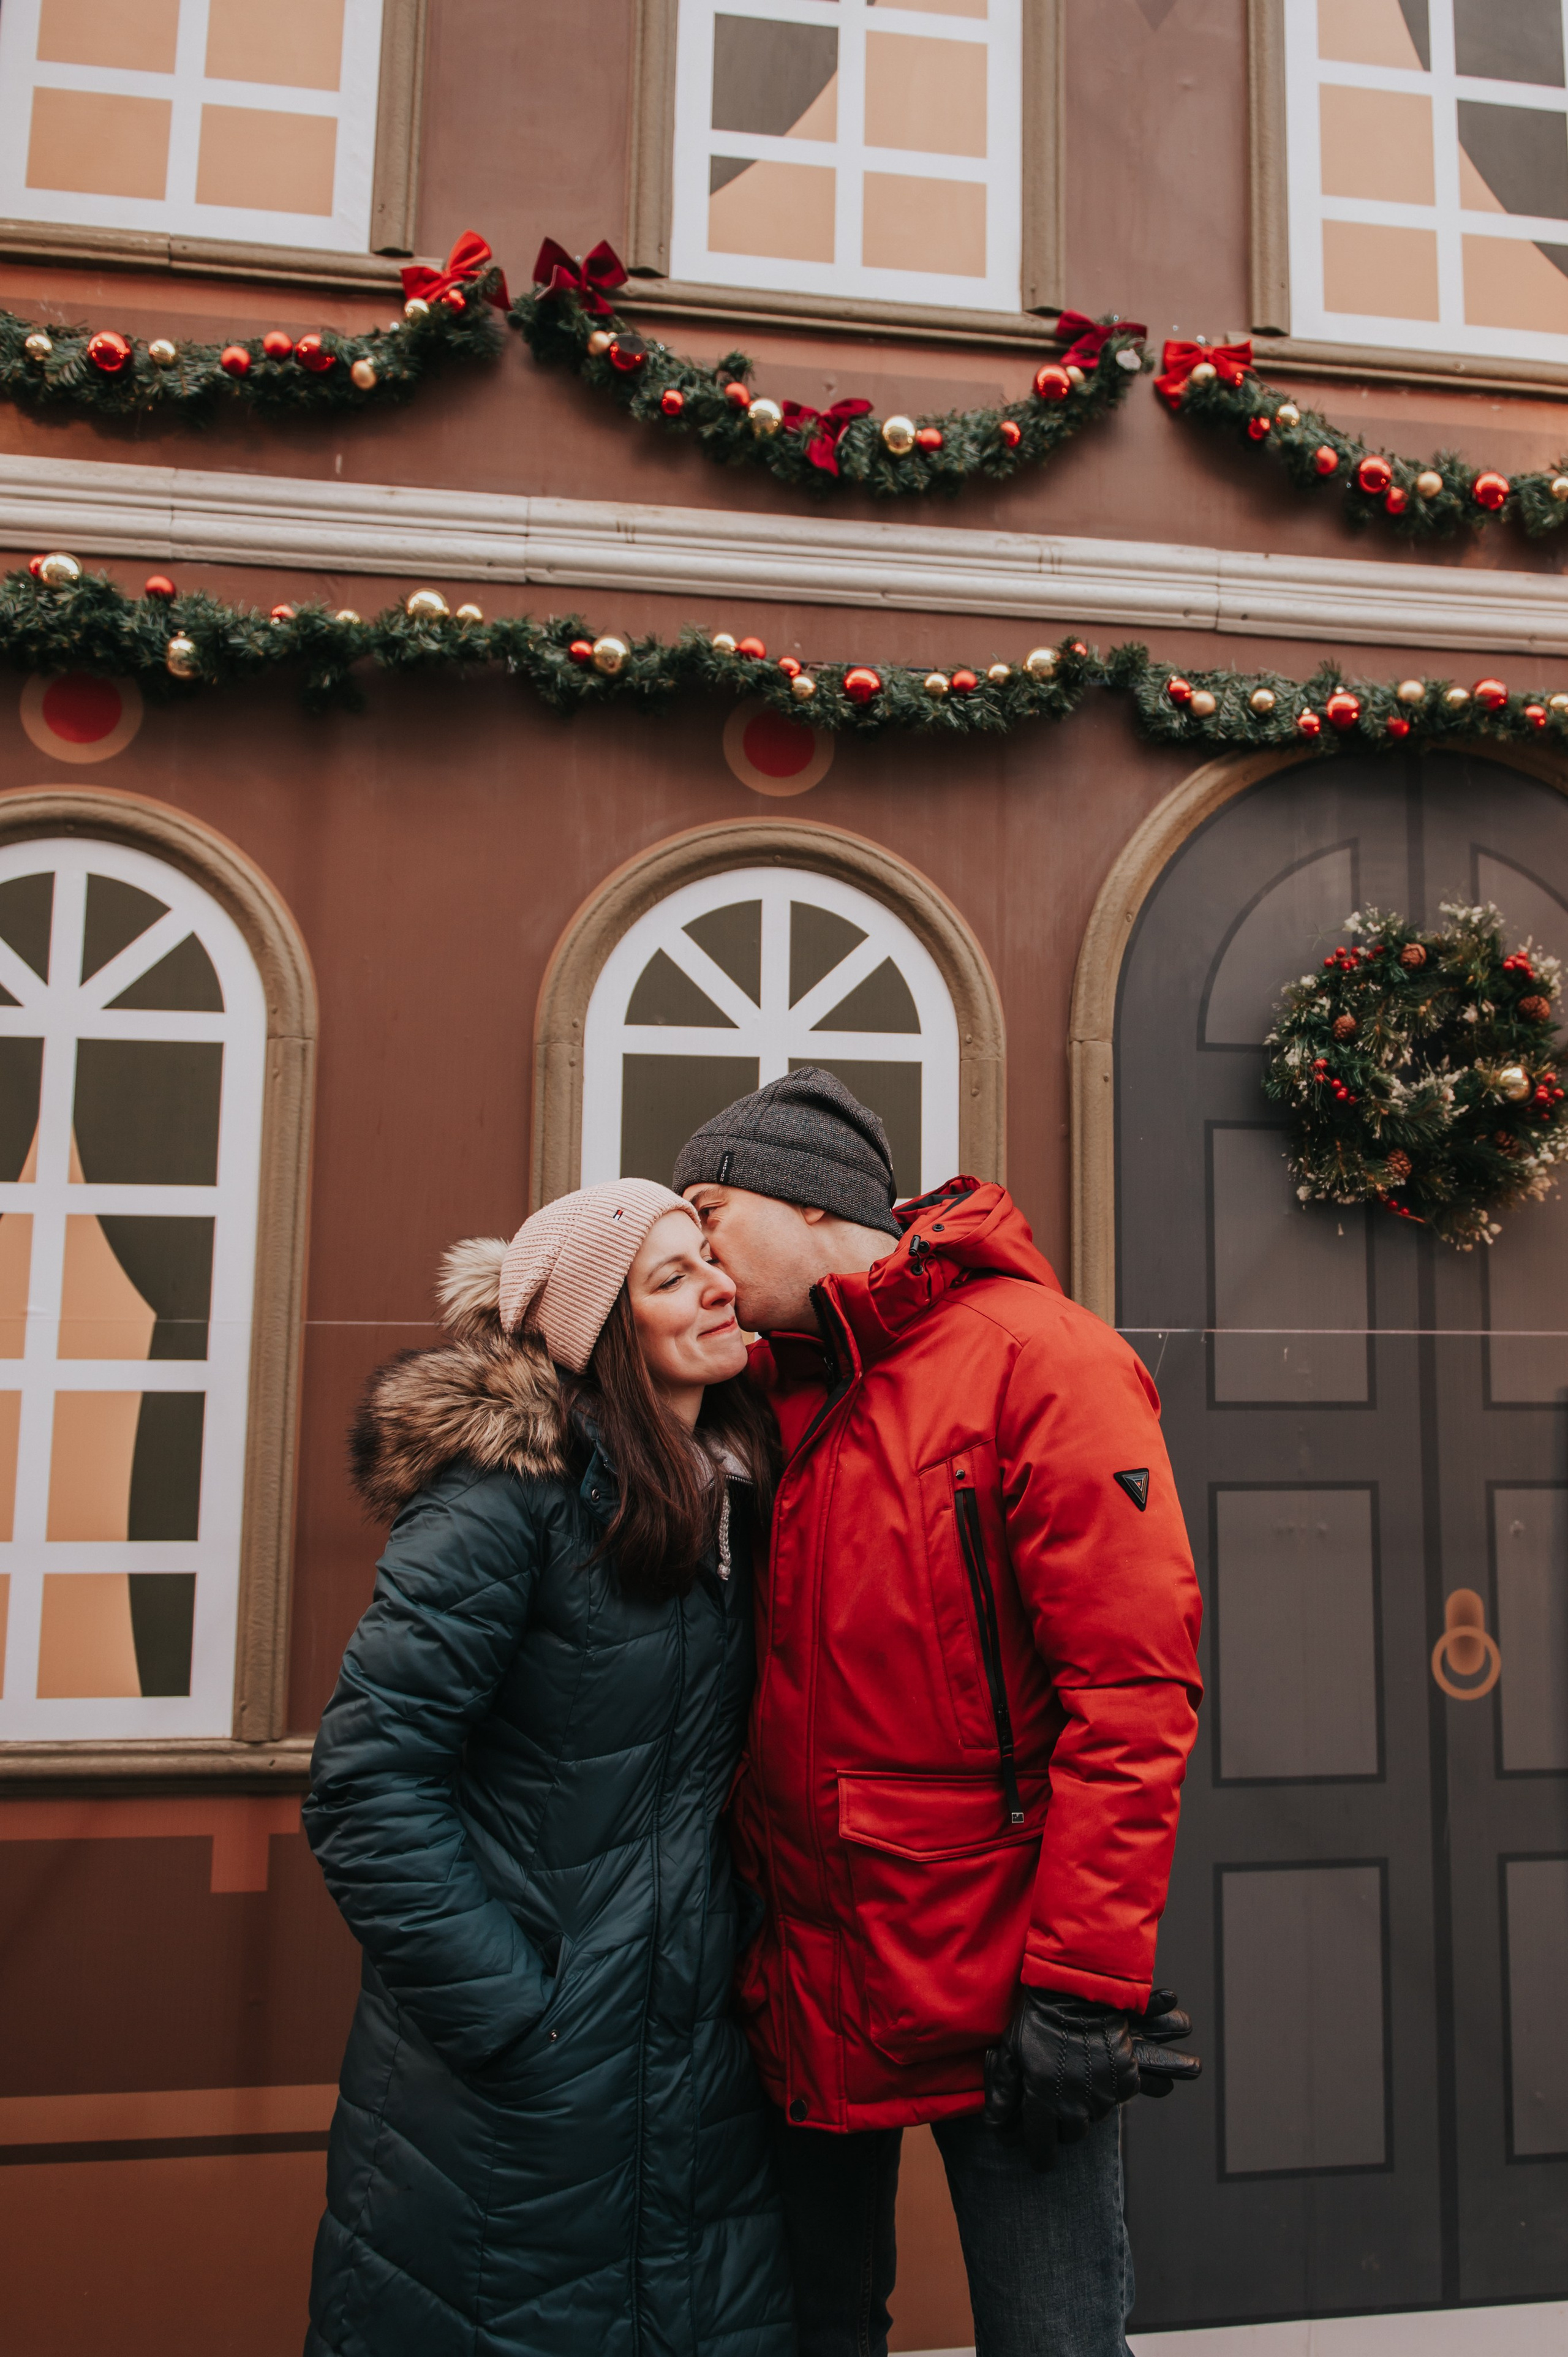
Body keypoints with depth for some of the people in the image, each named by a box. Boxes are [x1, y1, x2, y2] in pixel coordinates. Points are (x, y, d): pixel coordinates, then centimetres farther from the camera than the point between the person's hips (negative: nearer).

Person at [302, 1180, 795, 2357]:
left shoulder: (730, 1488, 3)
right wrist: (509, 2019, -18)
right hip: (515, 2085, -6)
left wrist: (744, 1964, 5)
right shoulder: (511, 1489, -17)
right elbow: (368, 1784, -19)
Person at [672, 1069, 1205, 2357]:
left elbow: (1132, 1690, -17)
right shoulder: (764, 1402, 8)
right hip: (804, 1988, 6)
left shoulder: (1039, 1358, -12)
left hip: (999, 1992, -6)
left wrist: (1081, 1982, -18)